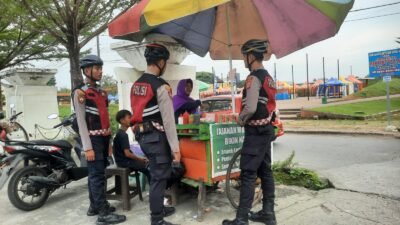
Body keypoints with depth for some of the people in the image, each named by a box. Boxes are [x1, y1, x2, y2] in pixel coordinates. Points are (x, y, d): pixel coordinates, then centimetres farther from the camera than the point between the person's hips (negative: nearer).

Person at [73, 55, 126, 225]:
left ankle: (94, 206, 26)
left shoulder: (102, 92, 15)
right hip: (93, 140, -7)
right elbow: (81, 122, -13)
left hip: (104, 139, 7)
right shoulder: (80, 93, -8)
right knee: (97, 175, -5)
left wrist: (109, 142, 15)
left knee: (96, 174, 15)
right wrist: (88, 147, -18)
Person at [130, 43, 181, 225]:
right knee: (159, 177, 3)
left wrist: (141, 131, 20)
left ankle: (158, 208, 38)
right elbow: (168, 120, -18)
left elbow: (138, 113, 14)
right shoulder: (161, 86, -15)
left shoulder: (136, 84, 11)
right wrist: (175, 148, -15)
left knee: (156, 174, 22)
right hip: (156, 137, -9)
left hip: (142, 136, 9)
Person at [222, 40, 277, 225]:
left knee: (248, 175, -6)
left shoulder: (254, 78, -16)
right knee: (265, 172, 13)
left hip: (255, 131, -10)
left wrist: (240, 120, -7)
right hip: (266, 129, 10)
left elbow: (250, 107, -25)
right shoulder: (268, 77, 14)